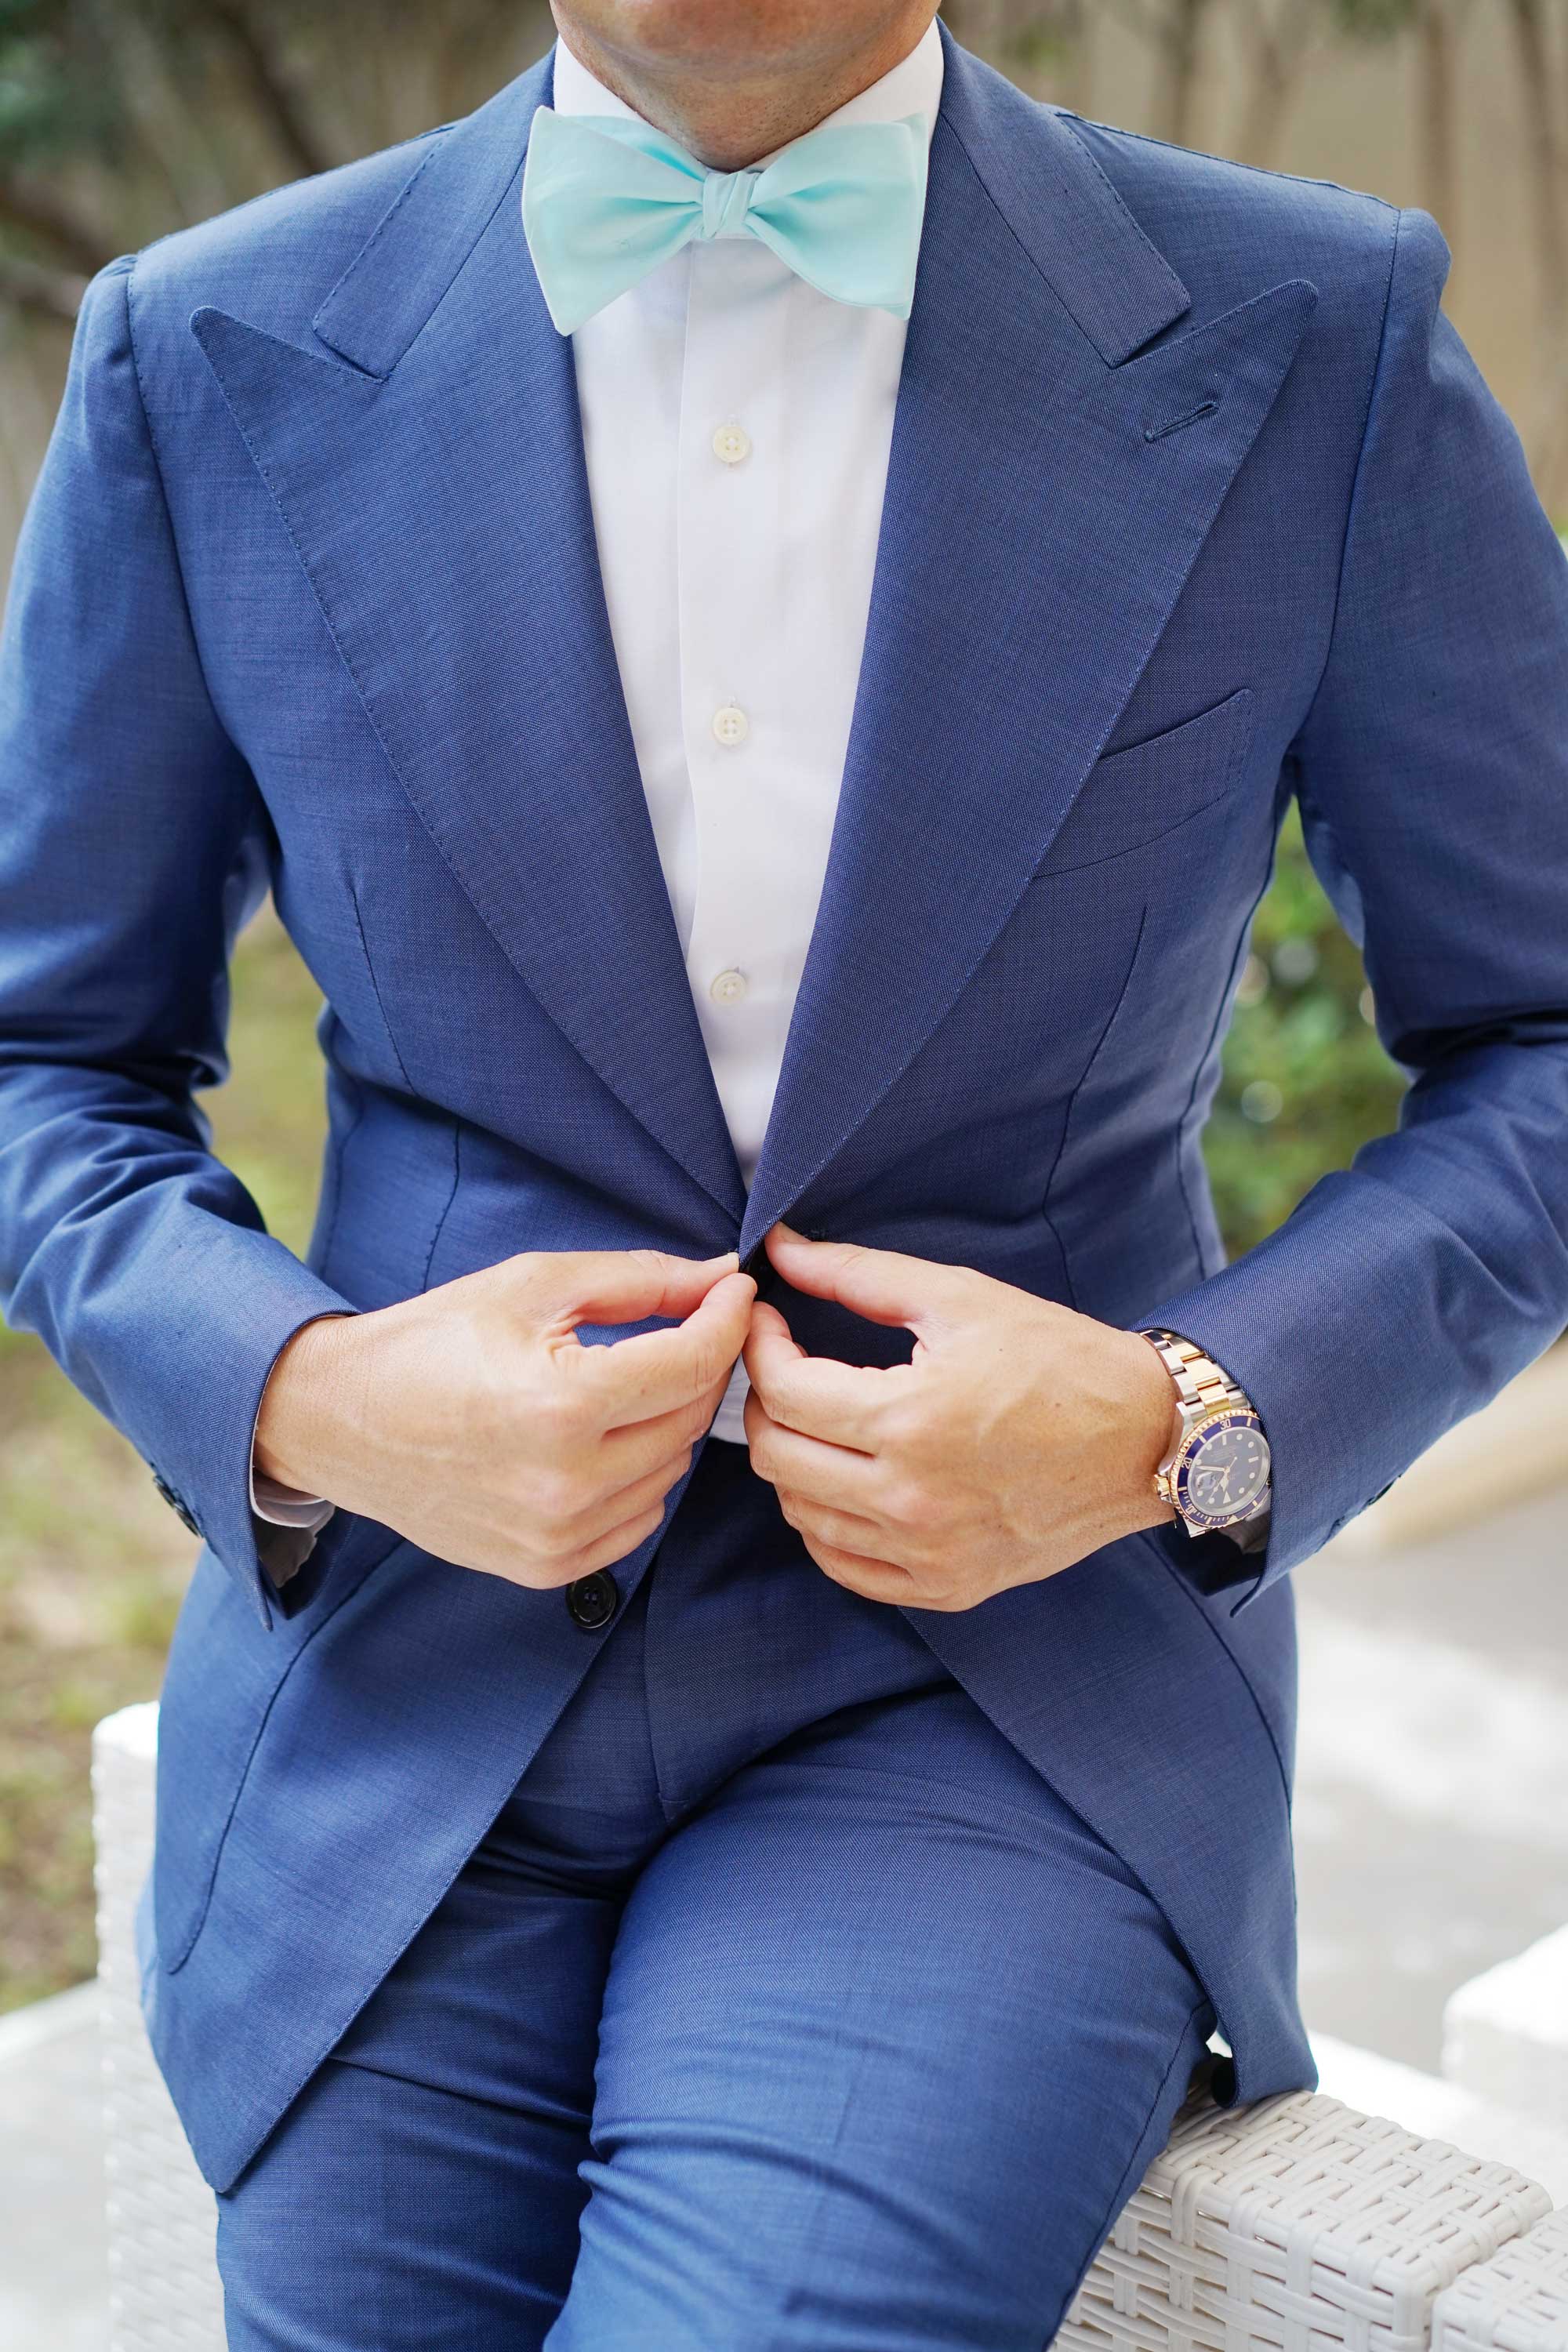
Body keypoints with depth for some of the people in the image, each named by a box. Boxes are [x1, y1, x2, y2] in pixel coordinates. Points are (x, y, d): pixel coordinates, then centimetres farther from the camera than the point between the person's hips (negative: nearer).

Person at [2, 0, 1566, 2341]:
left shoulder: (1318, 342, -5)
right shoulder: (215, 361, -1)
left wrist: (1188, 1425, -14)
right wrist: (300, 1403, -12)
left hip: (1000, 1707, -1)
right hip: (403, 1696, 2)